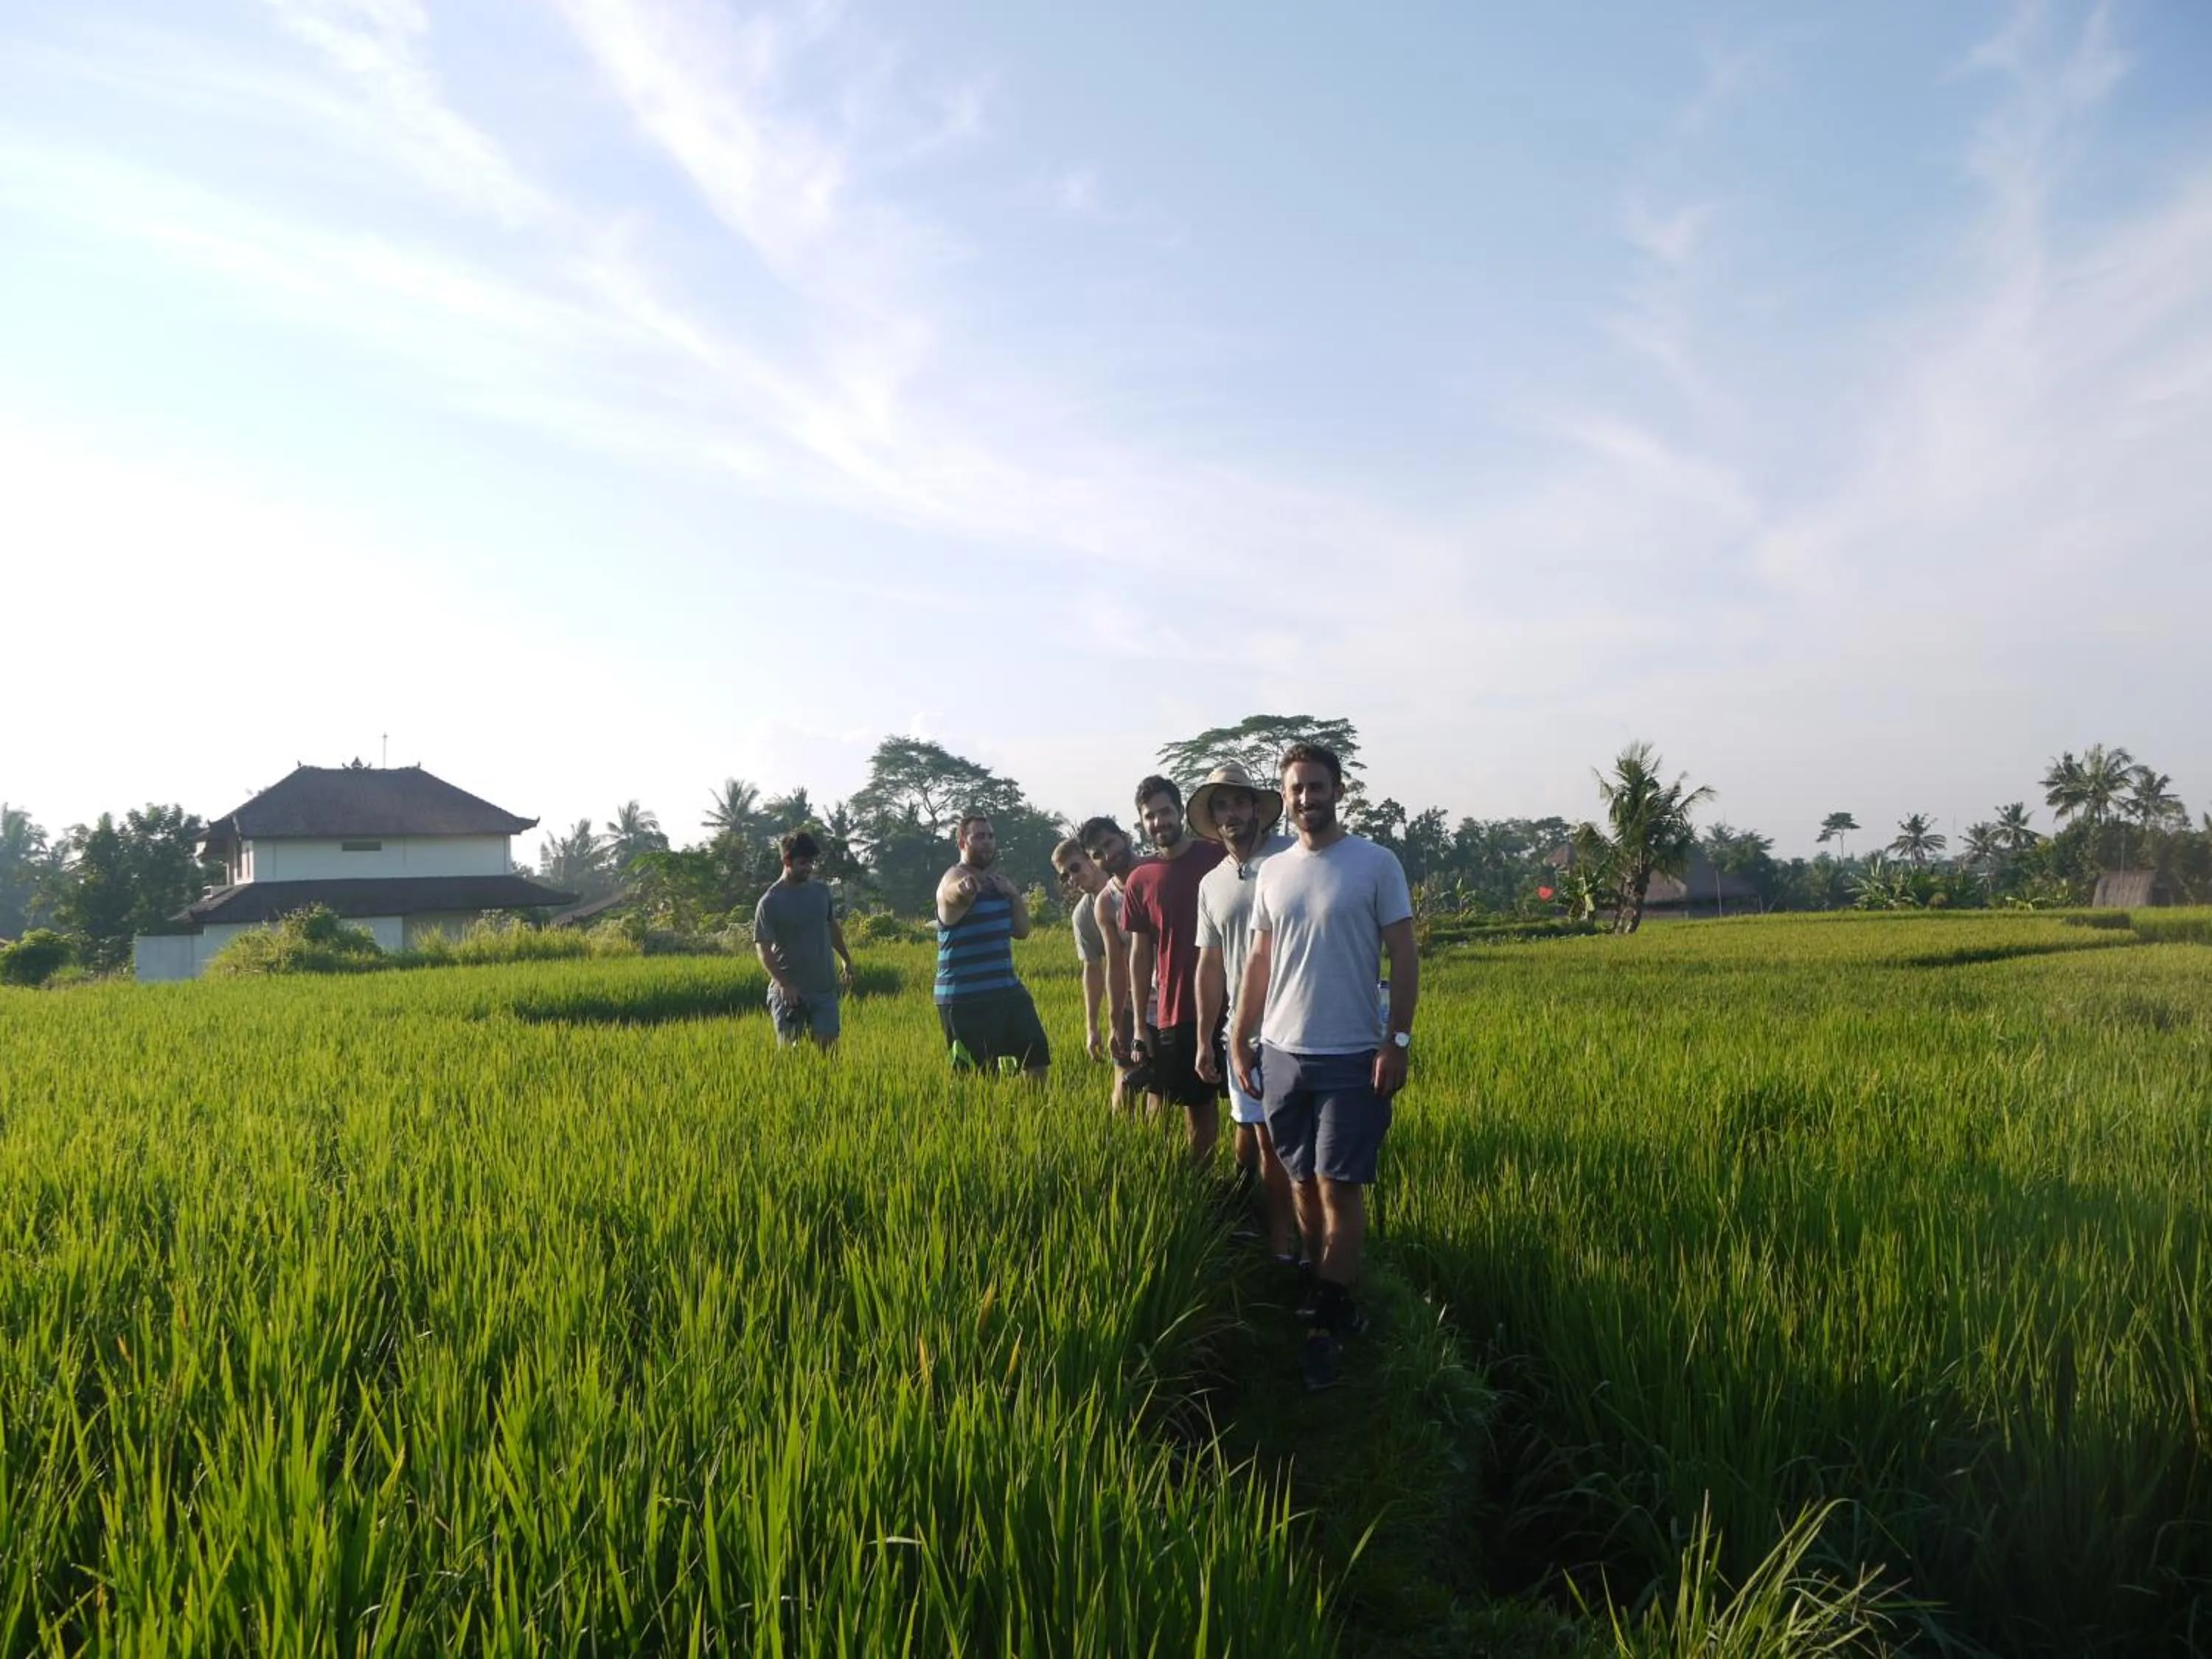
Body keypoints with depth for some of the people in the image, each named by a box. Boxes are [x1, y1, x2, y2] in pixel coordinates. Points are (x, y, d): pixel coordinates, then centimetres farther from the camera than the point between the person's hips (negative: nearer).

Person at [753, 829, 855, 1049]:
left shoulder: (822, 892, 5)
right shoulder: (770, 902, -9)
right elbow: (763, 948, -13)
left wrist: (846, 960, 24)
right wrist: (783, 984, -24)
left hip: (824, 987, 4)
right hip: (789, 991, -3)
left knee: (828, 1044, -2)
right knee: (789, 1050, 2)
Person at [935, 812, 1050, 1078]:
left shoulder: (998, 881, 14)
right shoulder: (954, 880, -11)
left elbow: (1022, 931, 16)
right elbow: (956, 893, -38)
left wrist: (1013, 895, -1)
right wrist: (965, 887, -63)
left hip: (1007, 991, 8)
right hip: (965, 999, -8)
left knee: (1037, 1058, 9)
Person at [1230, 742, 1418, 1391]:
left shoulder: (1376, 863, -4)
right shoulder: (1272, 872, 9)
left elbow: (1404, 958, -4)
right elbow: (1259, 962, 14)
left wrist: (1398, 1042, -11)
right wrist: (1240, 1041, 9)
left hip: (1351, 1057, -4)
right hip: (1282, 1053, 4)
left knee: (1339, 1188, -4)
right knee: (1303, 1185, 8)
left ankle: (1328, 1326, 3)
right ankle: (1331, 1301, 21)